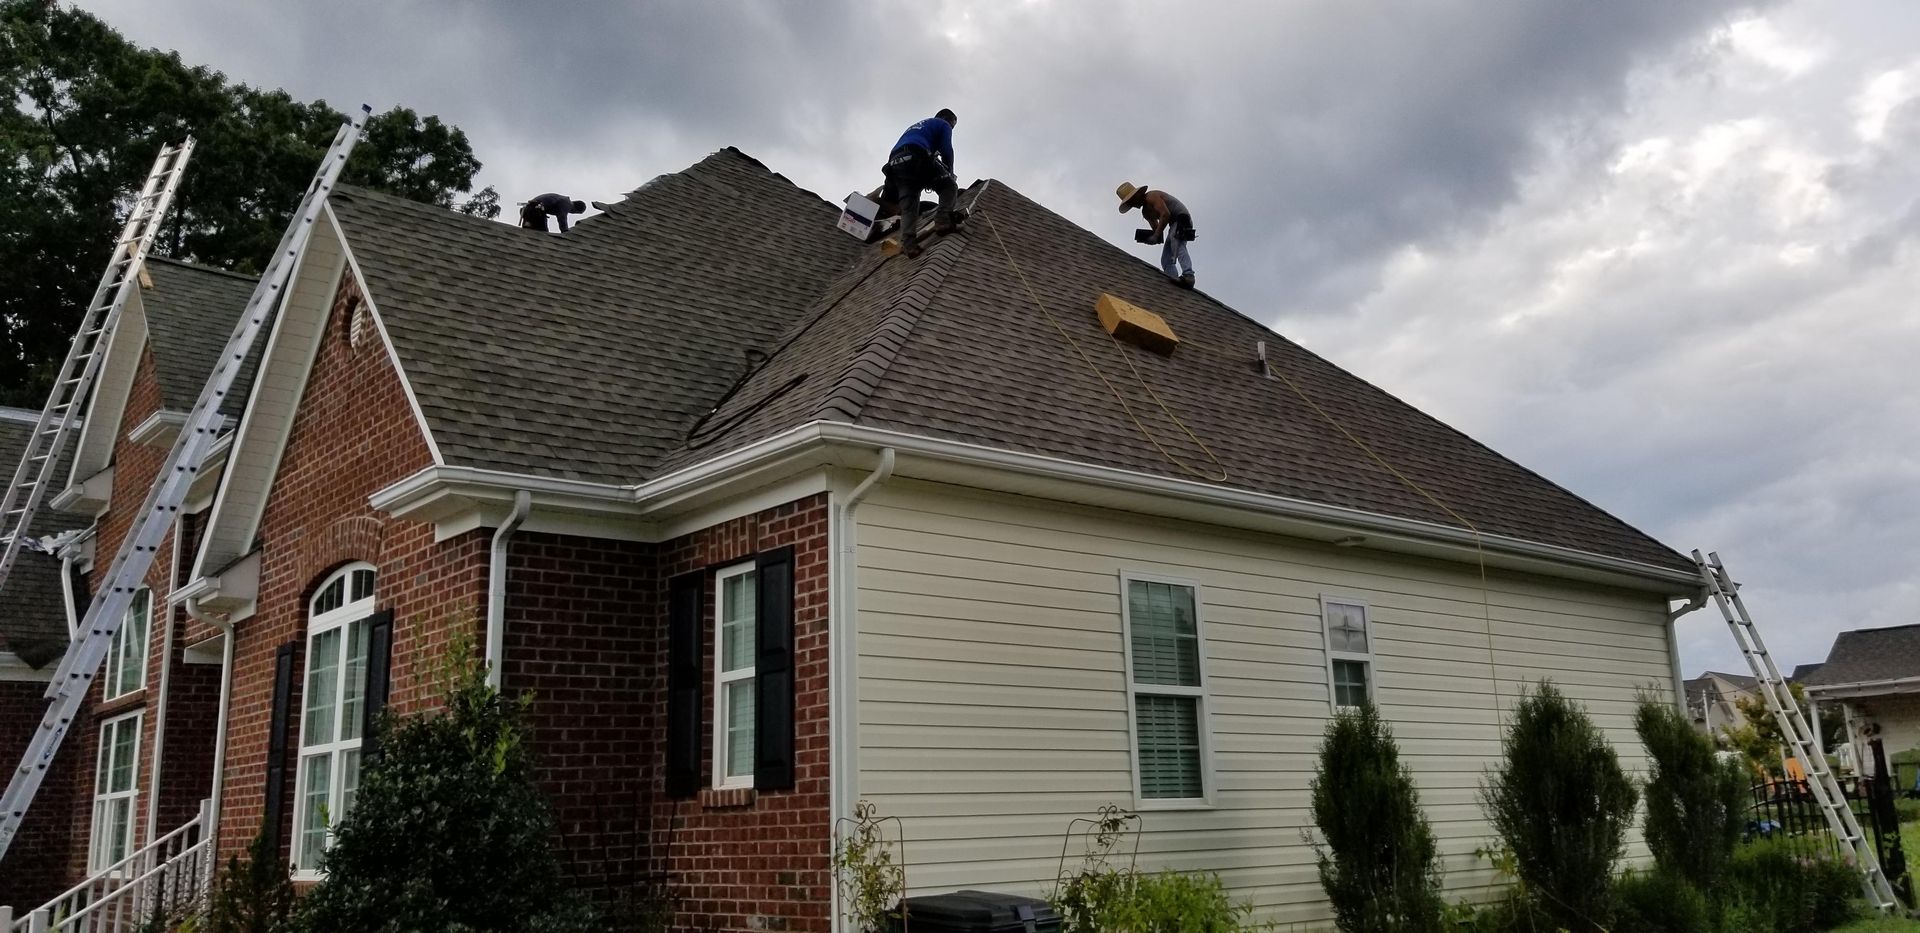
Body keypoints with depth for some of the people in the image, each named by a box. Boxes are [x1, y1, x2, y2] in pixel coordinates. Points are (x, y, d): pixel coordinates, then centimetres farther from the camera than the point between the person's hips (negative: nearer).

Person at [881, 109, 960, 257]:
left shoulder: (915, 127, 43)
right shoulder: (943, 125, 22)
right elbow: (946, 151, 9)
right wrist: (949, 175, 19)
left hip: (895, 162, 6)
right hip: (916, 158, -6)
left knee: (908, 207, -3)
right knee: (949, 187, 8)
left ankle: (908, 242, -24)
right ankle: (943, 219, -16)